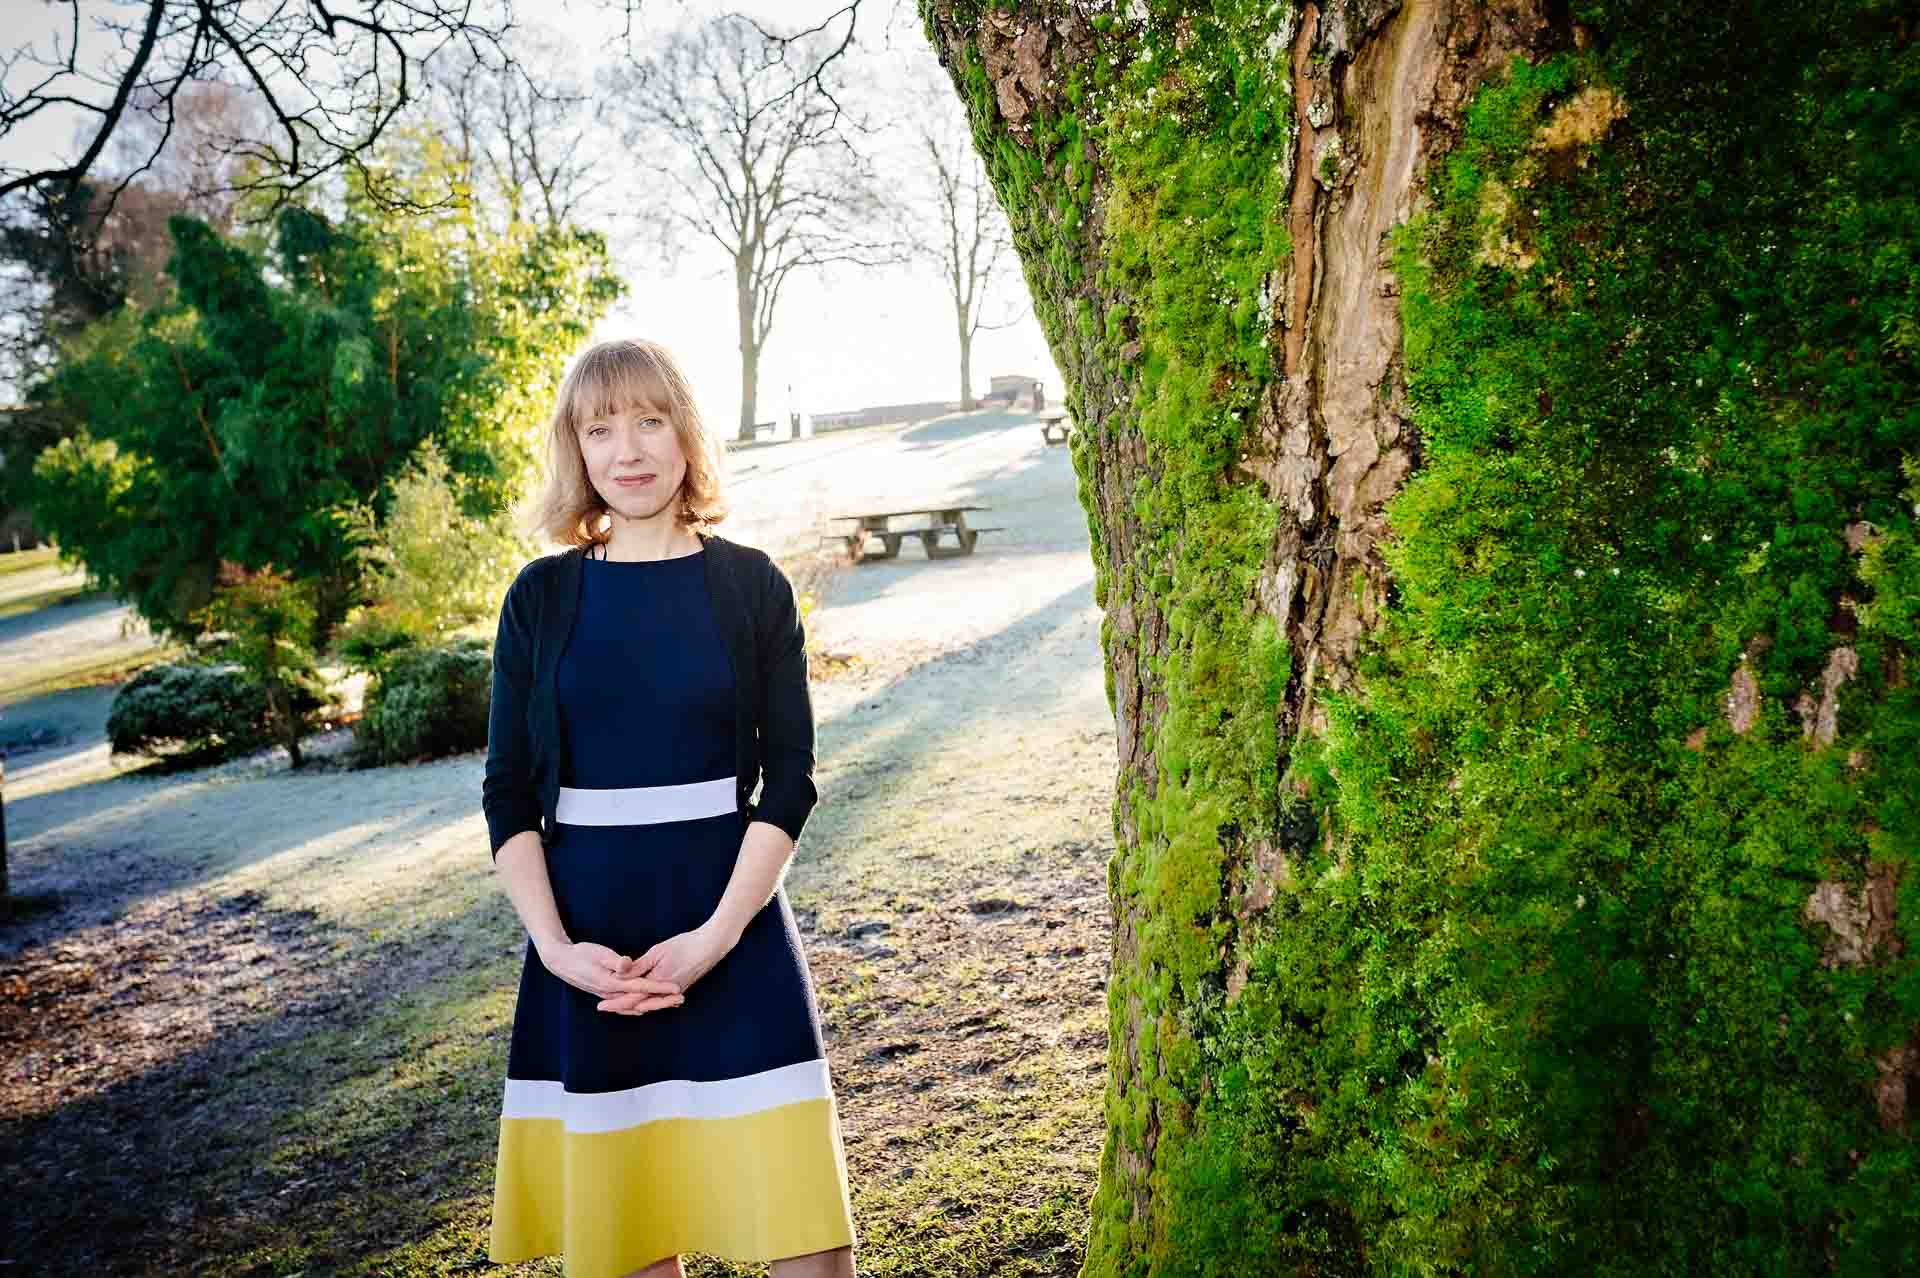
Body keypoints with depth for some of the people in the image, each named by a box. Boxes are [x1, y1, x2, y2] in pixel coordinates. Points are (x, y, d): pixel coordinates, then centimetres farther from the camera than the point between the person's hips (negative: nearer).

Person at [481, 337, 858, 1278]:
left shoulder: (750, 584, 1)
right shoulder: (543, 595, 3)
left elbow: (790, 778, -2)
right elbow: (508, 795, 3)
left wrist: (715, 936, -12)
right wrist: (554, 945, -10)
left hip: (732, 923, -1)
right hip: (589, 935, 1)